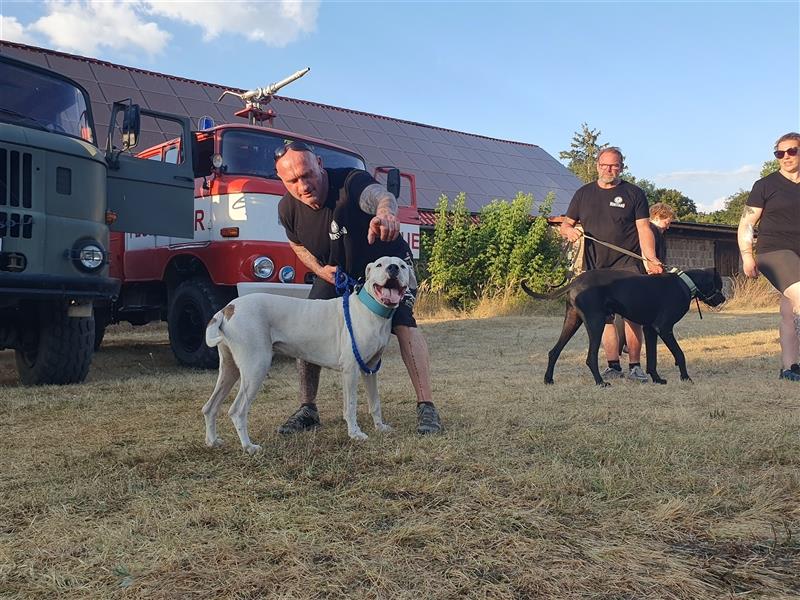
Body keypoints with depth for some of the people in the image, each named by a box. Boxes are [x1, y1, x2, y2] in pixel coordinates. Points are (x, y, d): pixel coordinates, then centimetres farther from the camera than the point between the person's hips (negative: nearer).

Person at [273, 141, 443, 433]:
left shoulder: (350, 181, -35)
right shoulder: (288, 208, -18)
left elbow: (380, 195, -60)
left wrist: (385, 211, -84)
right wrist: (319, 269, -13)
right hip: (335, 272, 5)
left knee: (403, 321, -24)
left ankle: (427, 406, -18)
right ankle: (307, 410, 11)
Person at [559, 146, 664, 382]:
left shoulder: (634, 194, 6)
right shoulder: (583, 194, 14)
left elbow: (644, 229, 0)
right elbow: (565, 225, 17)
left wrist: (652, 260, -14)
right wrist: (568, 230, -9)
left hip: (627, 265, -2)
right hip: (595, 267, 3)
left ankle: (635, 366, 2)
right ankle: (613, 366, 8)